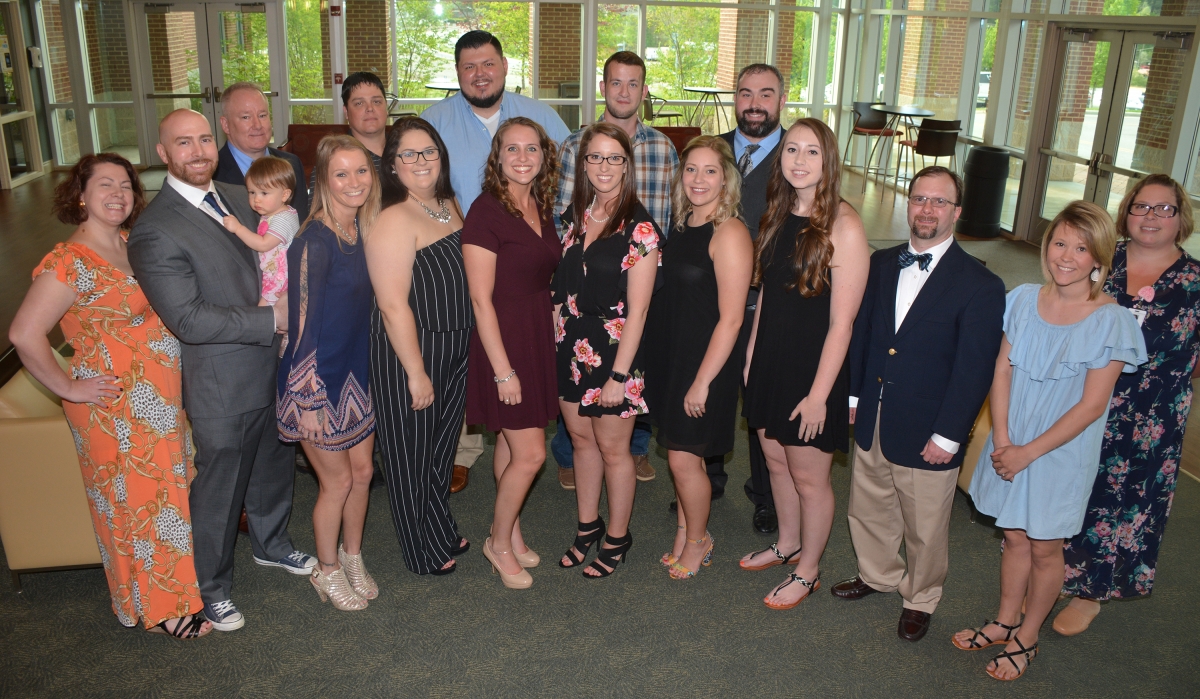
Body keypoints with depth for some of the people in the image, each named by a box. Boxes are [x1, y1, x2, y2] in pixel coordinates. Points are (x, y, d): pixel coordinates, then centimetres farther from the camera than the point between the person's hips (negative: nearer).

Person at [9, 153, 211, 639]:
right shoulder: (71, 262, -20)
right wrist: (68, 388, -15)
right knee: (138, 501, 7)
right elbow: (24, 334, -24)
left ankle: (172, 585, 38)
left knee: (166, 491, 19)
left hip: (159, 398, 7)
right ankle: (156, 609, 25)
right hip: (116, 408, -7)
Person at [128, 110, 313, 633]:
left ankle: (271, 543, 51)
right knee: (219, 488, 10)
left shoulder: (238, 198, 4)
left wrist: (291, 307, -1)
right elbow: (189, 319, -25)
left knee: (274, 466, 25)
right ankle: (212, 587, 33)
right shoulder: (154, 232, -20)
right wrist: (272, 319, -22)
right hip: (222, 385, -7)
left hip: (273, 367, 7)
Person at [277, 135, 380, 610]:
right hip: (319, 378, -7)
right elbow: (304, 323, -21)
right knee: (337, 481, 8)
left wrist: (375, 371, 12)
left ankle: (353, 559, 39)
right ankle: (328, 572, 31)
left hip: (357, 371, 7)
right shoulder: (316, 239, -22)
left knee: (362, 471, 17)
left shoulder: (363, 229, 1)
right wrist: (309, 400, -19)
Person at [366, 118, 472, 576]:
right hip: (408, 355, -8)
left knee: (442, 447, 23)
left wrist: (467, 350, 14)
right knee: (412, 455, 10)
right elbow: (393, 305, -23)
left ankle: (443, 532, 43)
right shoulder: (393, 220, -21)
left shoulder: (448, 205, 6)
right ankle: (423, 553, 29)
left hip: (454, 352, 8)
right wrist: (417, 373, -21)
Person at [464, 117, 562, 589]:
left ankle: (509, 531, 32)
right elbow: (481, 298, -17)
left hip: (540, 335, 7)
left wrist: (550, 335, 6)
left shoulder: (542, 209, 7)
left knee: (511, 439, 17)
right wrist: (503, 369, -18)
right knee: (530, 452, -3)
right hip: (504, 340, -7)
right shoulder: (486, 211, -16)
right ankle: (500, 542, 18)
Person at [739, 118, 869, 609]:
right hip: (770, 358, 7)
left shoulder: (843, 226, -18)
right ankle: (787, 545, 42)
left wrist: (819, 393, -17)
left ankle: (808, 572, 28)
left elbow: (841, 322, -18)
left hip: (813, 367, -7)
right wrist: (750, 359, 10)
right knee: (776, 461, 20)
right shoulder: (778, 217, 4)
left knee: (808, 476, 8)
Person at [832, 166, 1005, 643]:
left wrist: (947, 436, -15)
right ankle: (878, 575, 48)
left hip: (927, 434, -5)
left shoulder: (980, 286, -13)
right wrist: (853, 394, 7)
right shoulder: (881, 264, 3)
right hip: (872, 424, 5)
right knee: (868, 511, 22)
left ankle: (920, 599, 37)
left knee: (924, 528, 13)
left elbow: (974, 371, -14)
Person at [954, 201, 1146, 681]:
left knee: (1044, 548, 11)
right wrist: (1001, 439, -11)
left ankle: (1026, 638, 30)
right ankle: (1004, 623, 36)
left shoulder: (1110, 321, -16)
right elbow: (1003, 371, -1)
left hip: (1062, 453, -3)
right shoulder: (1024, 300, -3)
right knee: (1014, 537, 17)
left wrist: (1029, 452, -15)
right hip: (1012, 446, 4)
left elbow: (1091, 406, -16)